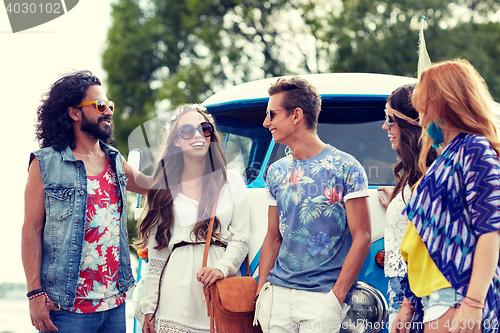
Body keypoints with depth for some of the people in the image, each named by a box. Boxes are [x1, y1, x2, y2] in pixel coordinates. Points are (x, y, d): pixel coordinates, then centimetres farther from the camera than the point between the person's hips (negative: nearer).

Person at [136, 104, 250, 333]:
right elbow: (156, 253, 9)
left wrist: (221, 268, -15)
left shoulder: (231, 181, 9)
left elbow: (241, 239, 4)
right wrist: (149, 307, 5)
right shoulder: (164, 188, 9)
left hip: (221, 291, 0)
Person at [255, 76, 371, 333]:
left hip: (322, 296, -5)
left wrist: (337, 295, -12)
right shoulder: (276, 172, 12)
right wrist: (261, 289, 7)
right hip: (277, 293, 5)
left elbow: (362, 238, -6)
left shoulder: (345, 168, -4)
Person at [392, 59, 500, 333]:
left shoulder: (475, 149, -5)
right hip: (432, 297, 8)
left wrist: (473, 304, -23)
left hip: (456, 298, -8)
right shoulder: (445, 157, 21)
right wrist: (409, 304, 18)